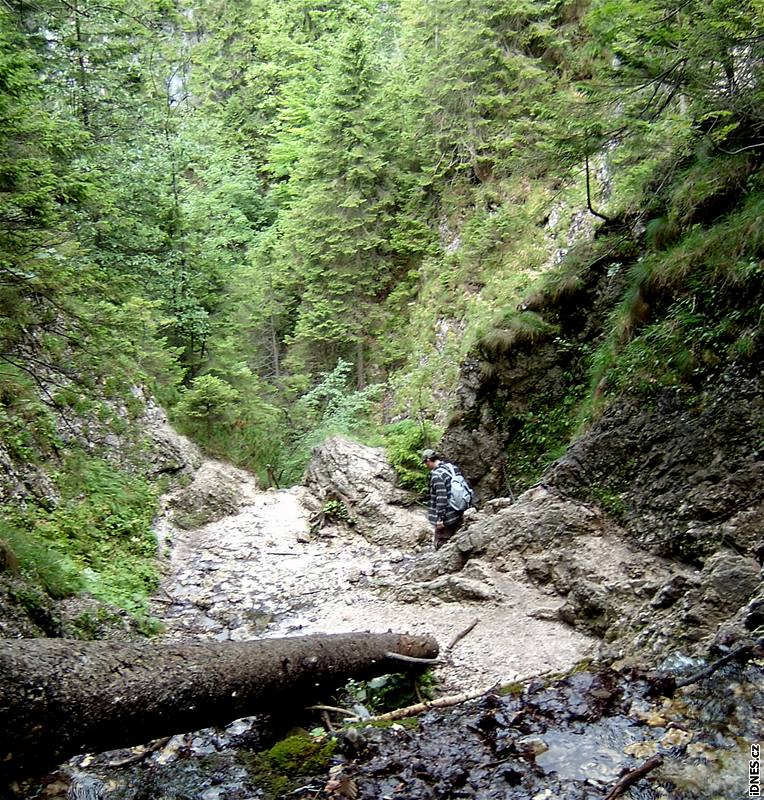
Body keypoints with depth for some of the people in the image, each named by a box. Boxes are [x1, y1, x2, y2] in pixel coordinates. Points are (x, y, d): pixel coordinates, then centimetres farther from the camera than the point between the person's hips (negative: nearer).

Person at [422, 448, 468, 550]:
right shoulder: (454, 467, 8)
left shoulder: (436, 474, -19)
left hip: (447, 518, -9)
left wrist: (440, 518, -19)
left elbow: (441, 498, -24)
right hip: (459, 515, 9)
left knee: (440, 545, 1)